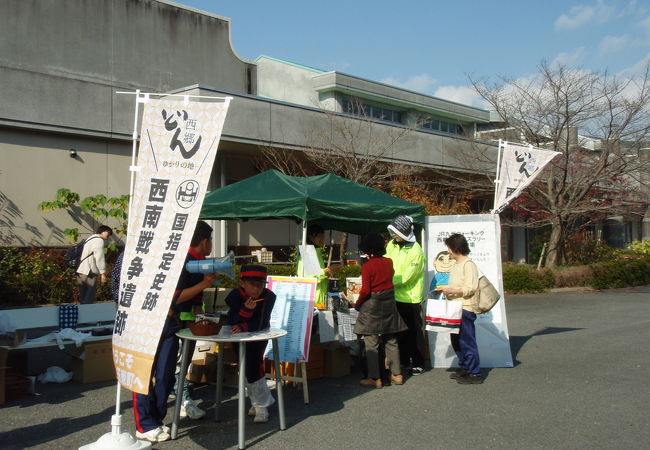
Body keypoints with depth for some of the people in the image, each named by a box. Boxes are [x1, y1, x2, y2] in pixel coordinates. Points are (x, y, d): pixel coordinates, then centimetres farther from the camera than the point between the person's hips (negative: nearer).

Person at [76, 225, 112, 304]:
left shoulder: (90, 239, 25)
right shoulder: (99, 240, -5)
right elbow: (99, 258, -14)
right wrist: (102, 273, -14)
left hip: (81, 272, 10)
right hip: (89, 273, -10)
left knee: (83, 299, 12)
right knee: (88, 300, -10)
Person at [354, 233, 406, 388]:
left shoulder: (367, 266, -14)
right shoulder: (389, 262, 2)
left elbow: (365, 290, -17)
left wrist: (357, 304, -1)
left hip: (372, 306, -6)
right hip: (389, 304, 6)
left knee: (371, 343, 1)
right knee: (391, 341, 14)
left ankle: (374, 378, 3)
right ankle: (396, 375, 18)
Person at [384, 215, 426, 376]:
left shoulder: (415, 251, -17)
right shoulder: (392, 245, 4)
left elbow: (406, 276, -20)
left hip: (411, 297, -7)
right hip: (396, 296, 7)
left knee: (414, 331, 4)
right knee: (399, 330, 16)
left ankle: (418, 363, 15)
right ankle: (404, 360, 28)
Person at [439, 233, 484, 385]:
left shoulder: (468, 264, -13)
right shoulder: (456, 265, 17)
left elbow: (471, 288, -20)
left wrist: (452, 290, -21)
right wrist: (446, 290, 12)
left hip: (465, 309, -10)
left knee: (467, 341, -7)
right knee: (456, 341, 16)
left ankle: (475, 373, -1)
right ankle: (464, 368, 27)